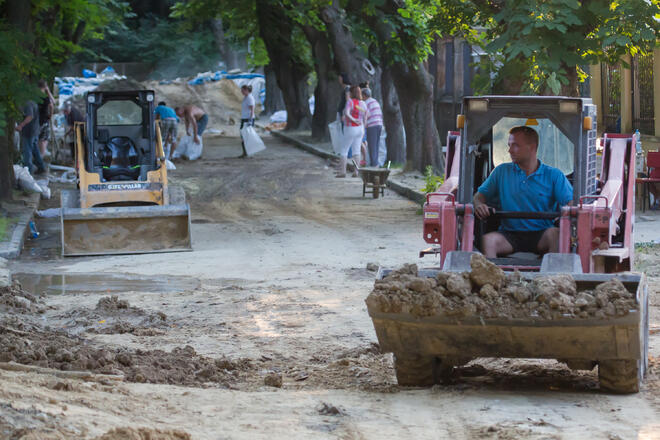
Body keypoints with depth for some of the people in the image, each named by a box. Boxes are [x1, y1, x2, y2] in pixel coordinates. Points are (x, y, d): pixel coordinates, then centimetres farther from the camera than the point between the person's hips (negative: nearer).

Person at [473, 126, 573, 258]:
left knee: (555, 234, -34)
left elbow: (569, 202, -2)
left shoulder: (553, 175, 6)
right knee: (488, 240, -29)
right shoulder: (501, 171, 14)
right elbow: (480, 195, 18)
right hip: (510, 235, 2)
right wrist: (479, 205, -8)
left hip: (540, 237, -2)